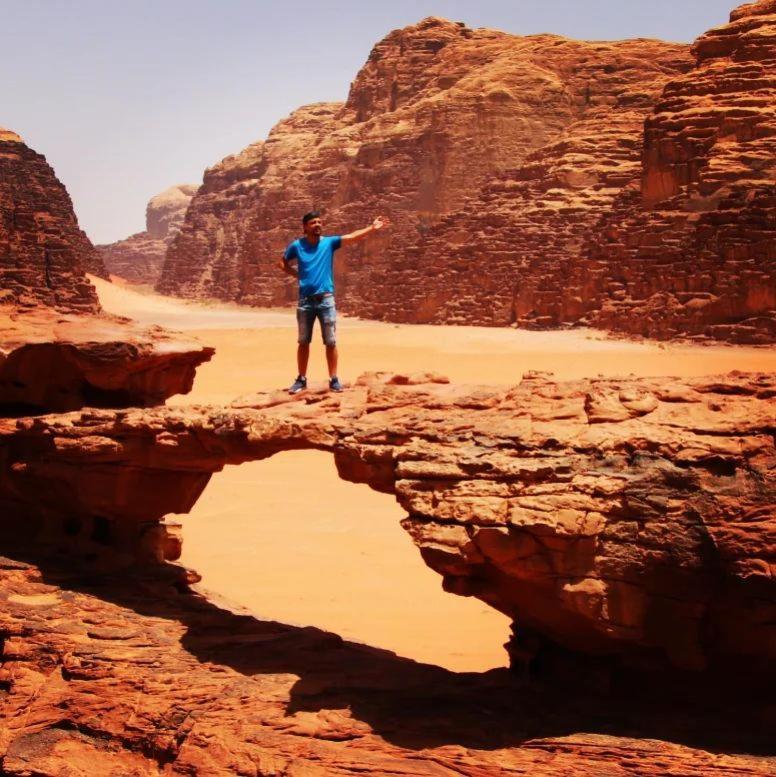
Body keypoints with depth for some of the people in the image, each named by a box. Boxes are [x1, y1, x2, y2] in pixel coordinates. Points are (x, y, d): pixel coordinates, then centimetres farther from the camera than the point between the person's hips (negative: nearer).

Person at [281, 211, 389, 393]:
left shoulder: (329, 242, 1)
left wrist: (372, 228, -23)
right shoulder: (297, 246, 2)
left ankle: (333, 380, 6)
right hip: (305, 300, 1)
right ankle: (301, 379, 16)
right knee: (303, 342, 7)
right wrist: (298, 275, 3)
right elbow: (283, 264, 16)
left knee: (330, 342, 0)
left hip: (326, 299, -1)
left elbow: (352, 236, -11)